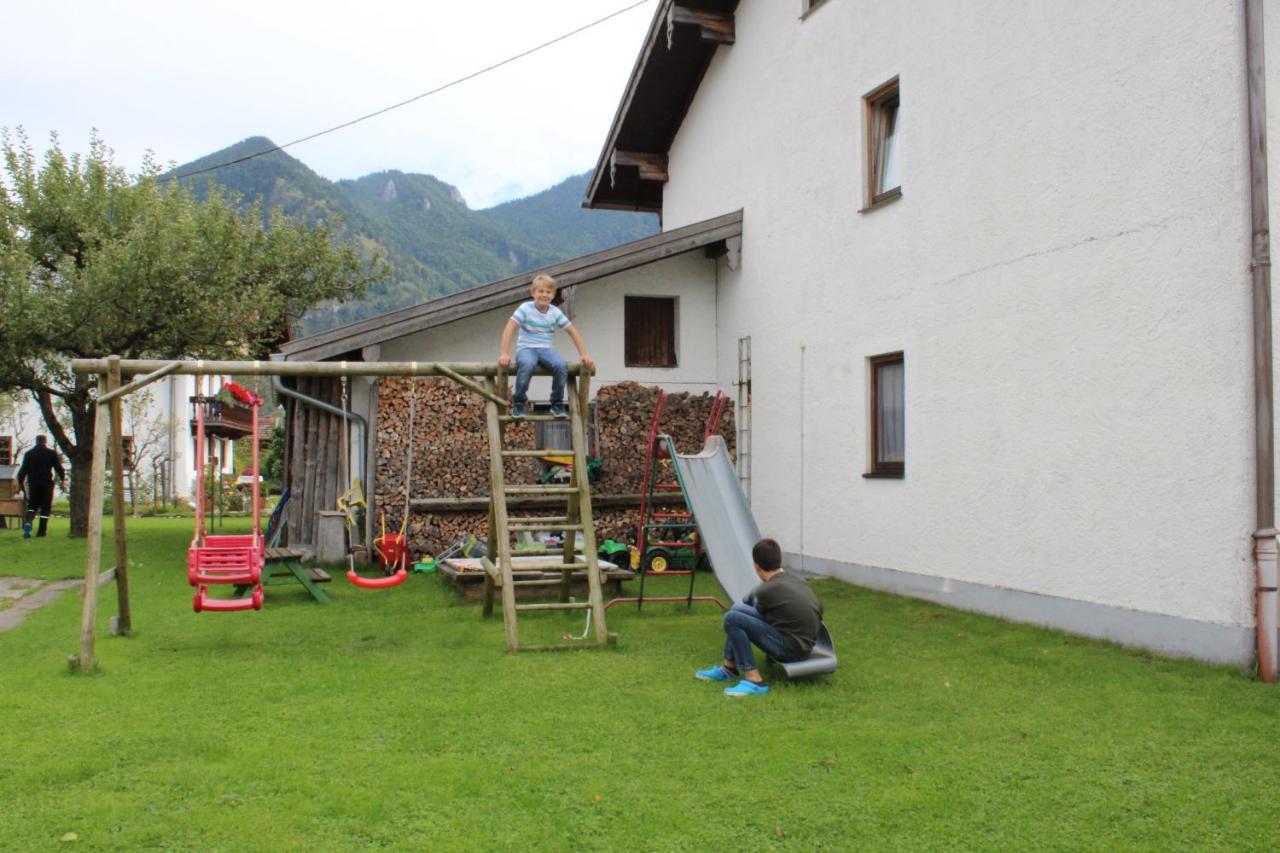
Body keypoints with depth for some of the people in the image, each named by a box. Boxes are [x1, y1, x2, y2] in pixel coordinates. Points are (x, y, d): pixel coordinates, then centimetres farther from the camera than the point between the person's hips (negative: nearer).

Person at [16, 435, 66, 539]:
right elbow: (59, 468, -1)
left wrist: (20, 483, 12)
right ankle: (41, 531, 0)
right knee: (45, 507, 4)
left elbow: (23, 470, 5)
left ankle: (28, 522, -15)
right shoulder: (51, 453, 0)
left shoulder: (28, 454, 7)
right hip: (47, 484, -2)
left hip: (33, 484, 2)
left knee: (32, 505, 13)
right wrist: (62, 481, 9)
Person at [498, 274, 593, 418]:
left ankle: (557, 404, -7)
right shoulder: (525, 308, -6)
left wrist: (583, 354, -1)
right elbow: (509, 328, -13)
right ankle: (519, 402, -16)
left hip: (546, 349, 3)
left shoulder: (555, 312, 3)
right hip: (526, 348, -3)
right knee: (527, 364, -39)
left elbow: (572, 331, 7)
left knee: (561, 365, -29)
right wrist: (505, 354, -22)